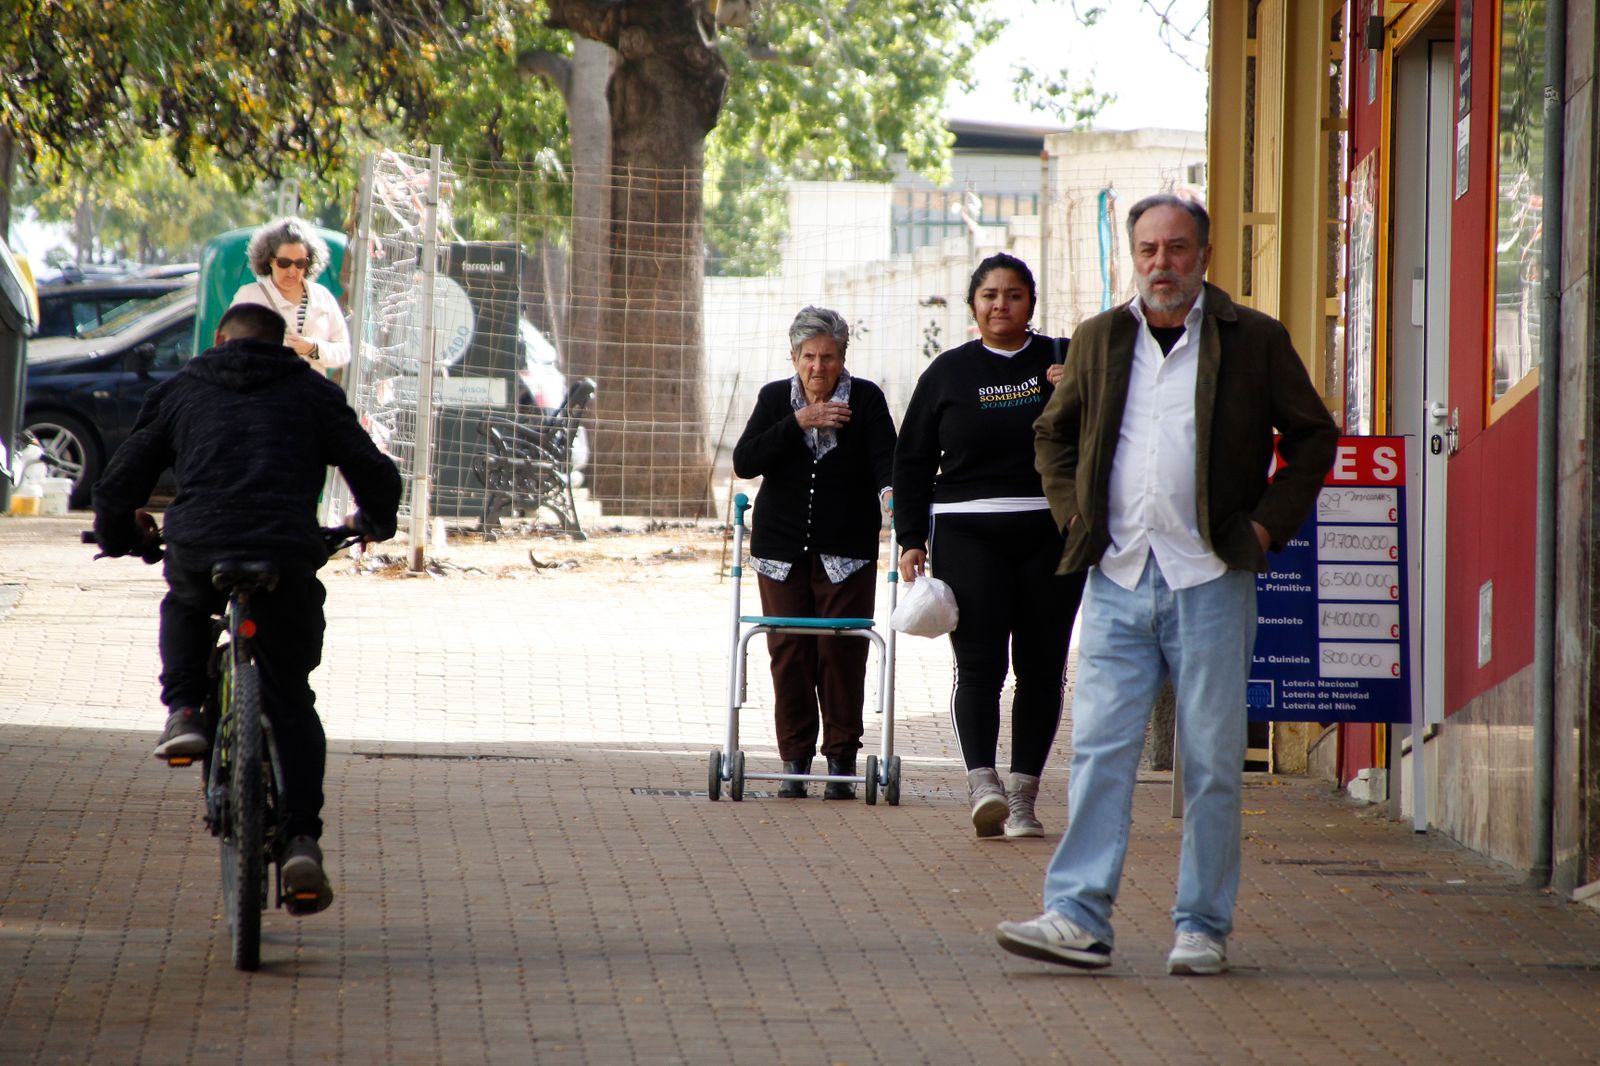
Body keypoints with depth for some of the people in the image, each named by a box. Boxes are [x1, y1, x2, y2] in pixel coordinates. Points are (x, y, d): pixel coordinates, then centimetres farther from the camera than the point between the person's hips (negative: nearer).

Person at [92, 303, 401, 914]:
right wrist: (375, 523, 39)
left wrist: (118, 537, 42)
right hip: (288, 560, 0)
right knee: (292, 702, 13)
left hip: (198, 552, 0)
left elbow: (119, 483, 21)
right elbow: (376, 475, 17)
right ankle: (301, 837, -2)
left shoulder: (179, 392, 21)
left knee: (186, 606, 38)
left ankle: (183, 713, 17)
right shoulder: (313, 394, 20)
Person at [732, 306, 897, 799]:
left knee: (842, 650, -5)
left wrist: (888, 490, -34)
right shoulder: (775, 399, 5)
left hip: (845, 551, -2)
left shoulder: (866, 399, 0)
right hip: (782, 548, 2)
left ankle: (841, 761, 2)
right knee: (789, 651, 0)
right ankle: (795, 761, 6)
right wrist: (797, 422, -15)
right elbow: (744, 462, -6)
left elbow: (885, 456, -12)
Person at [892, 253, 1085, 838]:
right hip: (968, 533, -1)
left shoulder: (1064, 361, 8)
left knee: (1041, 668, 3)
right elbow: (912, 461, 11)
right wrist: (911, 540, 3)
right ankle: (982, 784, -20)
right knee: (979, 664, -12)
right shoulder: (949, 372, 8)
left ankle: (1023, 796, 8)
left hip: (1050, 534, 1)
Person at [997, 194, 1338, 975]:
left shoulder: (1255, 341, 2)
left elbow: (1313, 439, 8)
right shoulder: (1099, 340, 11)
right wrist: (1075, 514, 9)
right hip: (1118, 582, 2)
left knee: (1211, 765, 1)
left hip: (1210, 581, -2)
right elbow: (1054, 433, 23)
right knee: (1099, 754, -4)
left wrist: (1267, 523, -1)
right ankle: (1076, 917, -5)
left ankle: (1203, 928, 9)